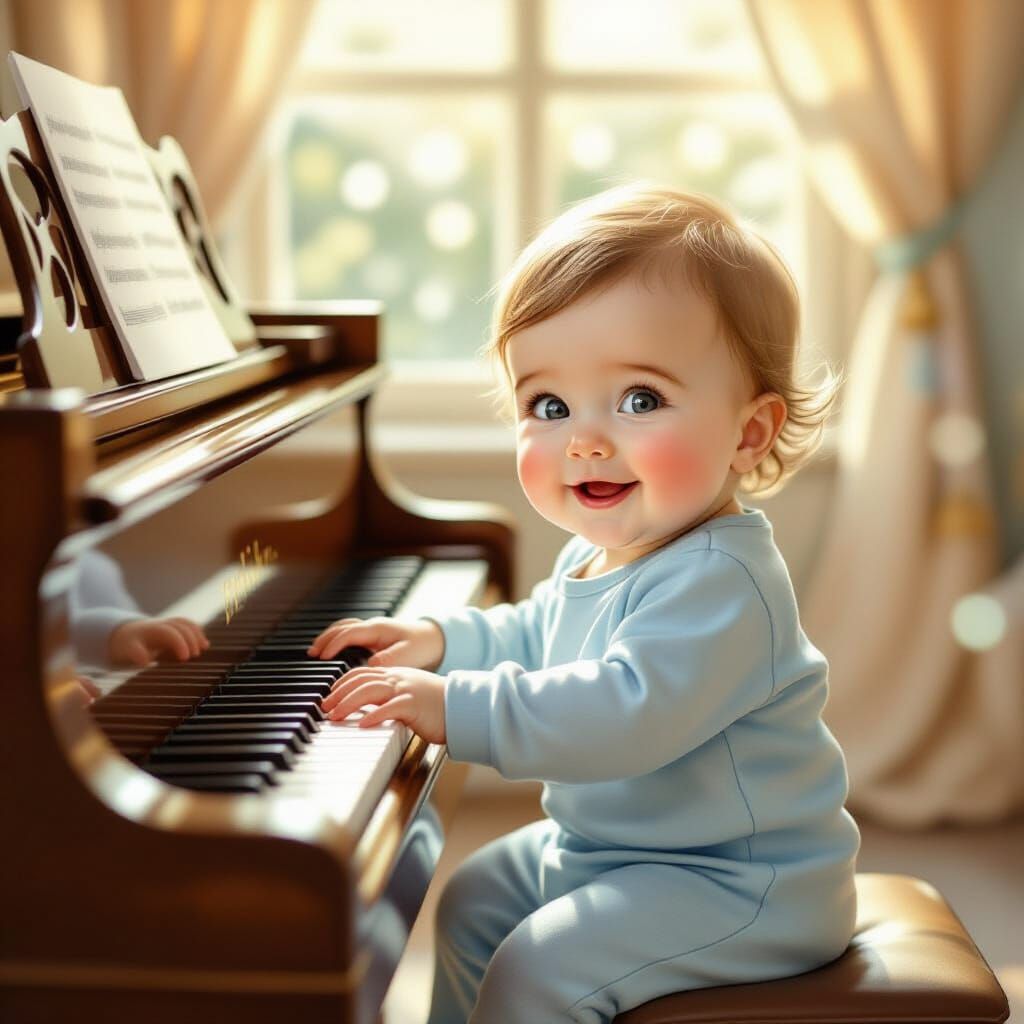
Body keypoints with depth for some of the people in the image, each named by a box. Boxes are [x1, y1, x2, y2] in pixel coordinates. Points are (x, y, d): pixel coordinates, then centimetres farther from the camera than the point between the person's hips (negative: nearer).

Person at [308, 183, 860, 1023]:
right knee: (474, 900, 20)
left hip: (738, 882, -10)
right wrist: (442, 640, 10)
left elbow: (628, 714, -41)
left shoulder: (718, 582, -29)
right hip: (604, 844, 10)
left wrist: (459, 708, -39)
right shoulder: (596, 557, 4)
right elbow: (539, 641, 24)